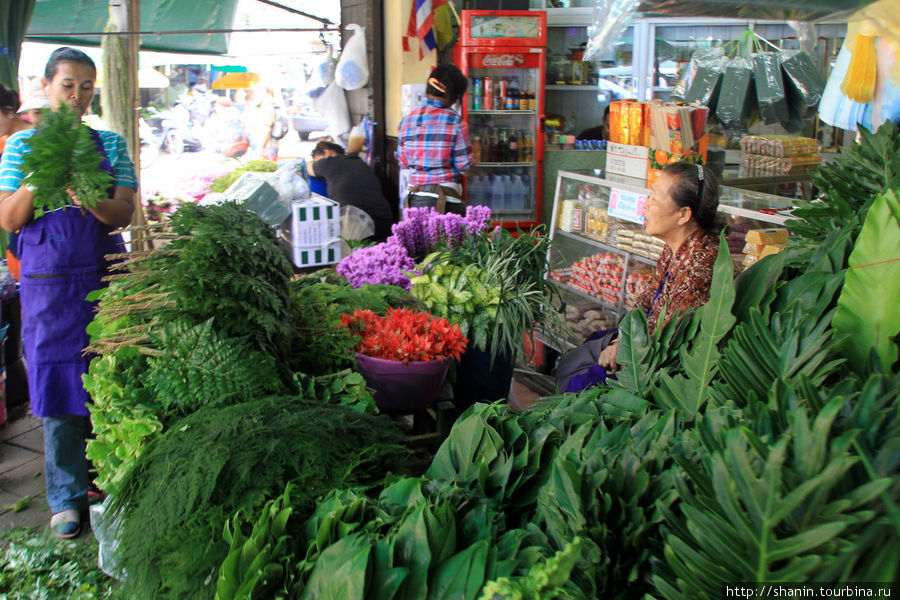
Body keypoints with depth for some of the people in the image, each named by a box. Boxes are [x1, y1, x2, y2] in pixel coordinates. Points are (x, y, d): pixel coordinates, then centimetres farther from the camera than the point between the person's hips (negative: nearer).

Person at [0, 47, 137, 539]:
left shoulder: (109, 144, 6)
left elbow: (124, 213, -2)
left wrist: (90, 201, -23)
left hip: (105, 275, 1)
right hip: (48, 281, -1)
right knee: (58, 385, 3)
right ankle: (67, 498, 15)